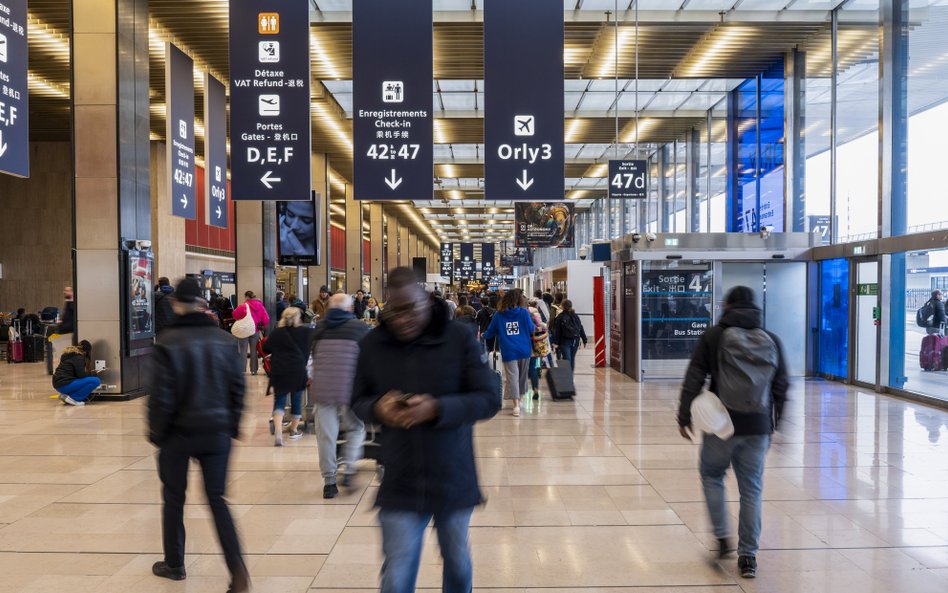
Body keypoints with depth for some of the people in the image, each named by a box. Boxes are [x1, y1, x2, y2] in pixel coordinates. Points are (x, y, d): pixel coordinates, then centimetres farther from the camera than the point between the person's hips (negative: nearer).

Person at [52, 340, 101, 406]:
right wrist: (92, 373, 5)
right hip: (65, 385, -10)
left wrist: (89, 373, 19)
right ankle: (73, 398, -13)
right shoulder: (78, 357, -10)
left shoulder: (69, 354, 18)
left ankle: (66, 394, 9)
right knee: (95, 381, -15)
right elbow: (81, 375, -13)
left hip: (58, 384, 10)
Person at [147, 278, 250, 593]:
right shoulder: (224, 339, 0)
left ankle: (174, 564, 30)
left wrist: (156, 432, 1)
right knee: (217, 499, 9)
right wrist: (232, 426, 10)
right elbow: (237, 387, 1)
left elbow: (161, 394, -11)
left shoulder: (168, 342, -10)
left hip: (179, 433, -2)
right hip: (217, 433, 3)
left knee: (174, 499, 17)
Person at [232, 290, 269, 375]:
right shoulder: (260, 306, -1)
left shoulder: (244, 306, -13)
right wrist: (262, 326, 11)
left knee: (243, 351, 5)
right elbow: (266, 319, -4)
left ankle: (242, 370, 5)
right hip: (256, 331, 4)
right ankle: (254, 370, 15)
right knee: (254, 350, 13)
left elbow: (235, 315, -6)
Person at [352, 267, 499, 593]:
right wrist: (377, 408, -18)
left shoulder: (460, 339, -13)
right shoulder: (372, 344, -5)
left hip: (454, 481, 0)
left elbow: (488, 400, -12)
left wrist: (437, 408, -27)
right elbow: (358, 401, 6)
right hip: (399, 485, 1)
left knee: (458, 565, 22)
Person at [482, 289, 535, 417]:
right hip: (525, 350, 1)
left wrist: (484, 335, 32)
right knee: (522, 376, 18)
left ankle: (516, 405, -14)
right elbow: (532, 330, 5)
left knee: (512, 376, -3)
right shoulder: (524, 313, -2)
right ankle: (519, 399, 31)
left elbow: (490, 332, 10)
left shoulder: (498, 315, 0)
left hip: (509, 352, -1)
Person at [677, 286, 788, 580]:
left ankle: (722, 537, 13)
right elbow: (781, 387, 10)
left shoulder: (714, 336, -5)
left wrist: (684, 416, 0)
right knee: (752, 489, 10)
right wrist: (772, 424, 19)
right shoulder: (772, 341, 6)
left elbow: (694, 379, -7)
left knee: (711, 475, 19)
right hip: (758, 427, 3)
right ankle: (748, 556, 15)